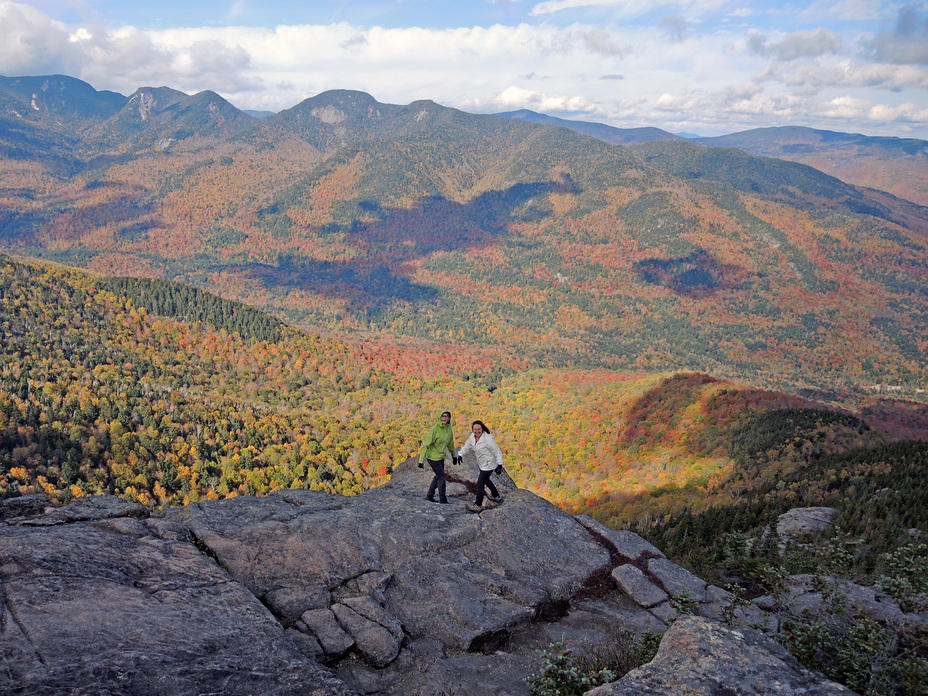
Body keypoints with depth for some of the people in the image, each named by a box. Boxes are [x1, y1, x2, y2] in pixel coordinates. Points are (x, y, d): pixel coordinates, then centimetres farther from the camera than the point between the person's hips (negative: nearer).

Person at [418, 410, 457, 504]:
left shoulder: (449, 428, -1)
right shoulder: (434, 429, -23)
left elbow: (450, 442, 16)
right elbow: (426, 444, -22)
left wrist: (454, 454, 24)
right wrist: (421, 460, -24)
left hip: (441, 456, 8)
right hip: (433, 457, -8)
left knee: (438, 476, 16)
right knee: (441, 477, -2)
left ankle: (429, 495, 32)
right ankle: (443, 499, 10)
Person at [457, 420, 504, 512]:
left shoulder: (488, 439, -29)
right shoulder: (473, 436, -6)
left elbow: (498, 452, -23)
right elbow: (467, 446, 12)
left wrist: (500, 465, -25)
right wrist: (460, 454, 0)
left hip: (488, 465, -9)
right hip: (482, 464, 9)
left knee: (480, 485, -4)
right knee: (486, 480, 28)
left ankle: (478, 506, 13)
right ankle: (496, 497, 51)